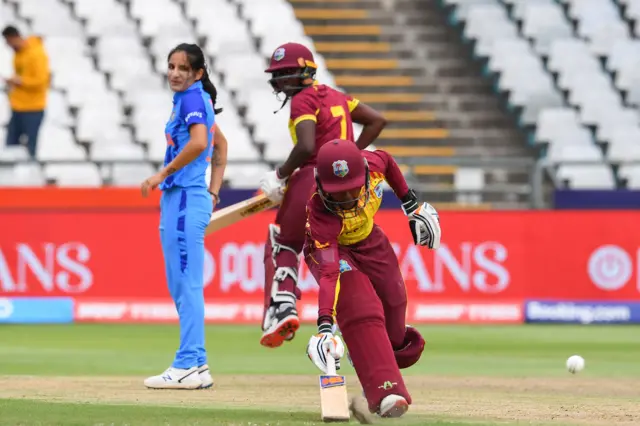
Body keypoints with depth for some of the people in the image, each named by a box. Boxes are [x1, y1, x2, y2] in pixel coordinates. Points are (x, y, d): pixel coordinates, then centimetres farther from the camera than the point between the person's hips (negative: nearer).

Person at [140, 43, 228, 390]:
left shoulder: (192, 98, -9)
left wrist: (163, 174, -17)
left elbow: (198, 142, -25)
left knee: (187, 284, -10)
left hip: (185, 198, -10)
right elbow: (220, 144, 28)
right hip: (177, 199, 10)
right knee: (180, 286, 13)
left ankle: (188, 367, -11)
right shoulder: (197, 100, 19)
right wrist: (213, 192, 23)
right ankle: (196, 364, 15)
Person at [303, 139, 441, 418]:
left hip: (369, 240, 6)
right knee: (360, 311, -27)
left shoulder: (372, 164, -31)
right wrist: (324, 324, -59)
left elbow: (387, 162, -3)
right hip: (330, 251, -6)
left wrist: (411, 204, 3)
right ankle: (385, 393, -35)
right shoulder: (320, 212, -42)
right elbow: (329, 272, -49)